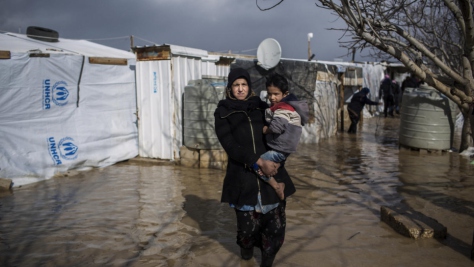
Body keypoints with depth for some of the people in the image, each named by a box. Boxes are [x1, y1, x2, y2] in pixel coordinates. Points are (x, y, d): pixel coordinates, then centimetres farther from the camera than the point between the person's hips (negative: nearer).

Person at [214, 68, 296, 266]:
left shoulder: (262, 107, 12)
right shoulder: (223, 112, 4)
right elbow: (230, 145, -8)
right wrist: (259, 162, -18)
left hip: (271, 172, 2)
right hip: (243, 176, -2)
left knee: (276, 224, 0)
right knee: (248, 225, 2)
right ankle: (246, 247, 37)